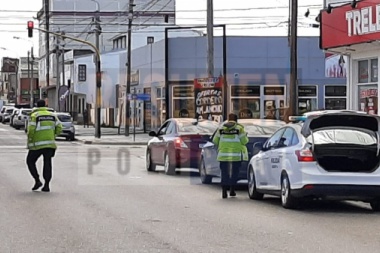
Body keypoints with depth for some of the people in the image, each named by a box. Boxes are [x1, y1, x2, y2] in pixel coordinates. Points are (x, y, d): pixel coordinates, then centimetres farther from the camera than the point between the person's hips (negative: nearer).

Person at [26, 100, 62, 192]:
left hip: (37, 144, -4)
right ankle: (47, 185, -1)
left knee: (30, 161, 12)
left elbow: (31, 130, -14)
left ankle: (37, 180, 0)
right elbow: (59, 128, 6)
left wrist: (29, 142, -1)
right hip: (50, 143, 4)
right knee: (47, 164, 7)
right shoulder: (52, 115, 9)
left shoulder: (34, 116, -5)